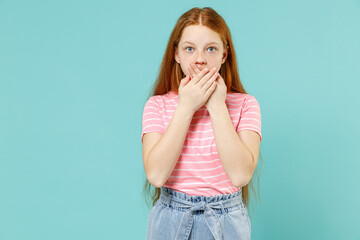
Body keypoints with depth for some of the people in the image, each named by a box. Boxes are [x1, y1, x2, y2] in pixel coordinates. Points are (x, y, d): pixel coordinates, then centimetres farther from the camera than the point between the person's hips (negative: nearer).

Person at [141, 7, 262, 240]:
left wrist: (217, 106, -18)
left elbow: (241, 175, -19)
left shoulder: (245, 104, -6)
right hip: (170, 220, 1)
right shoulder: (157, 105, -4)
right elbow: (156, 174, -17)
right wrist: (185, 107, -18)